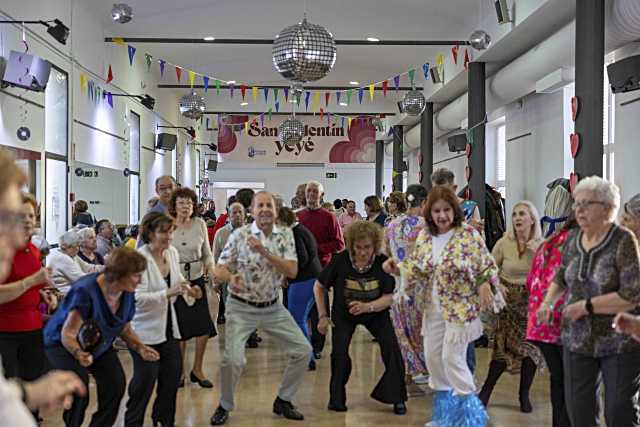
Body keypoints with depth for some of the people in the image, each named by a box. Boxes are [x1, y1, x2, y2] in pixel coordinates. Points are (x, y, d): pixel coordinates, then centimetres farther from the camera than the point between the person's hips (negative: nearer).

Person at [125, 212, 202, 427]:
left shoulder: (172, 252, -1)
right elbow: (137, 298, -29)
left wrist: (188, 288, -2)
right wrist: (168, 293, -36)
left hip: (168, 325, 7)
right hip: (144, 329, -7)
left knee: (173, 372, 11)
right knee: (146, 377, 0)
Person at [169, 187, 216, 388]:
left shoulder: (200, 224, 1)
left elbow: (207, 253, 9)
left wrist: (210, 266, -9)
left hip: (197, 279, 2)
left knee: (204, 326, -4)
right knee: (179, 328, 4)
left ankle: (197, 369, 15)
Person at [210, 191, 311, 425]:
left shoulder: (285, 235, -2)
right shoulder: (239, 235, -10)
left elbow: (292, 271, -13)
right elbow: (218, 271, -11)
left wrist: (264, 252, -24)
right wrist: (230, 277, -35)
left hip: (273, 307, 4)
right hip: (241, 307, -4)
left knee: (302, 350, 1)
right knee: (233, 359, -19)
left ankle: (283, 401, 21)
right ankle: (224, 406, 8)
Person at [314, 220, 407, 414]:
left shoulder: (383, 263, -21)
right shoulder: (340, 260, -22)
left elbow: (387, 298, -21)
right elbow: (319, 287, -8)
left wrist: (367, 307, -39)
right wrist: (323, 316, -11)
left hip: (376, 313, 1)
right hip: (343, 314, 0)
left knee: (391, 346, -16)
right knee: (339, 351, -16)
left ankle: (397, 398, 1)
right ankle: (336, 398, 8)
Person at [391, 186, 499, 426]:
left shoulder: (468, 234, -12)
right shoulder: (425, 236, 4)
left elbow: (487, 265, -8)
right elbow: (417, 268, 10)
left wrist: (485, 284, -26)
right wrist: (397, 268, -7)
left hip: (460, 308, -6)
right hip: (432, 309, 6)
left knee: (452, 358, -7)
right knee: (432, 357, 11)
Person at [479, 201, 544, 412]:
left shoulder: (542, 245, -5)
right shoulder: (504, 243, -5)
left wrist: (539, 254, -22)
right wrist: (497, 284, -13)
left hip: (532, 301, 1)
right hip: (508, 299, -1)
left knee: (530, 347, 4)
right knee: (503, 346, -2)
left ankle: (524, 395, 21)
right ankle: (486, 390, 14)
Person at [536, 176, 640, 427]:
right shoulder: (572, 238, 4)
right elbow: (561, 276, 21)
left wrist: (586, 306, -19)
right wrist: (549, 301, 3)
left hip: (620, 343, -5)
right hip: (577, 340, 5)